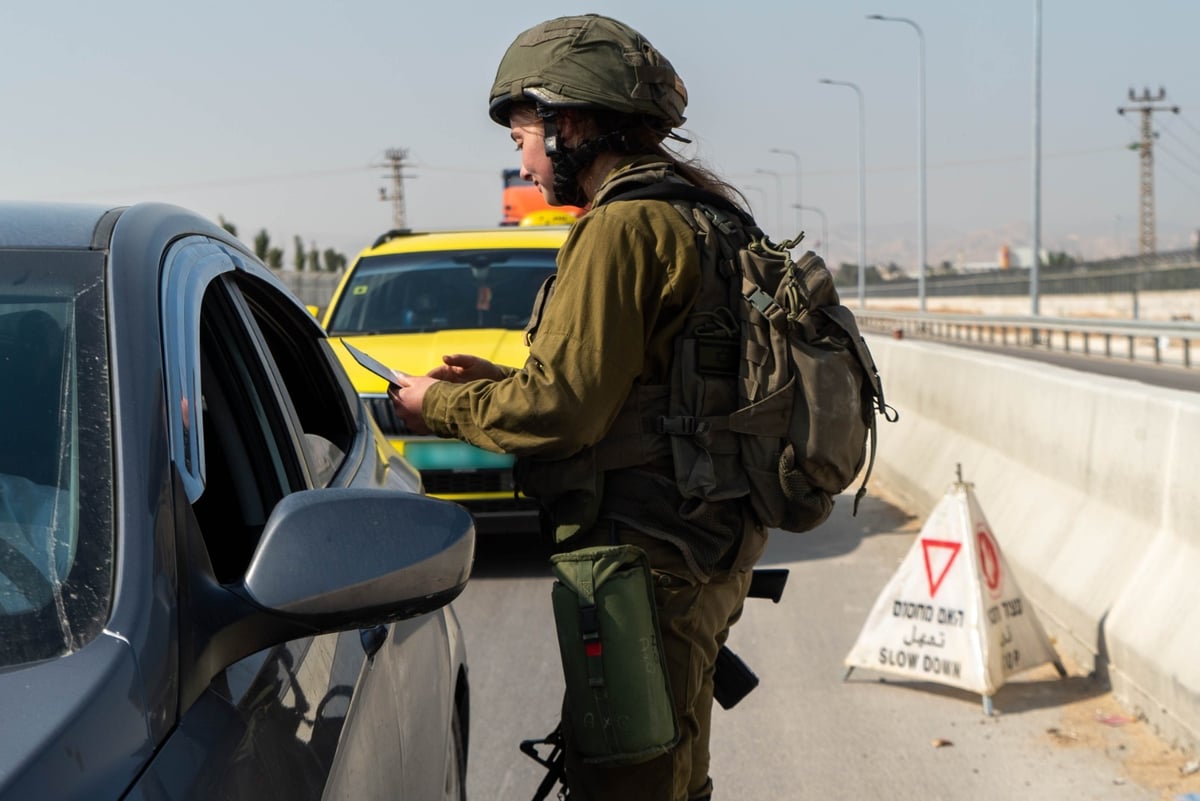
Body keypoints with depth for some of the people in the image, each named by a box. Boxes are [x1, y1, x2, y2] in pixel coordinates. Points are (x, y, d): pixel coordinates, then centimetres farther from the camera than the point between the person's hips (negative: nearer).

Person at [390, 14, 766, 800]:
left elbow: (558, 412, -20)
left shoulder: (624, 227, -17)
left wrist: (441, 404, -4)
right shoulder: (698, 212, 15)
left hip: (650, 561, -10)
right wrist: (498, 380, 15)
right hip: (706, 550, 10)